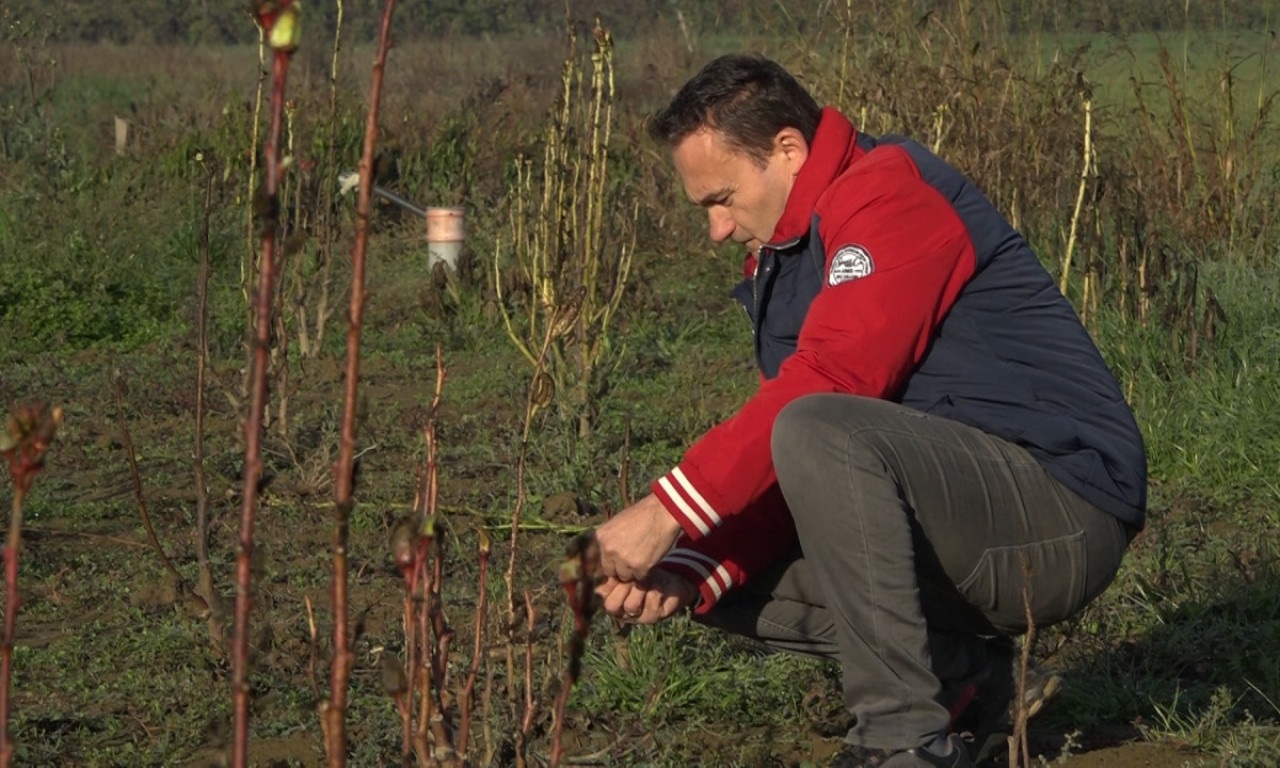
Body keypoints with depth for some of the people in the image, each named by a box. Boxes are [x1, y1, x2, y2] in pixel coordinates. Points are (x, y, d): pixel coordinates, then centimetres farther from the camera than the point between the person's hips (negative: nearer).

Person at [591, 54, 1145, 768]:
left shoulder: (891, 189, -12)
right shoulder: (781, 261, 16)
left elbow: (828, 383, -25)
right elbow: (774, 463, 11)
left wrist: (669, 510, -23)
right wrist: (693, 571, -7)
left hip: (1066, 510, -9)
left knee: (818, 433, -32)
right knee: (722, 580, 2)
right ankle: (956, 666, 7)